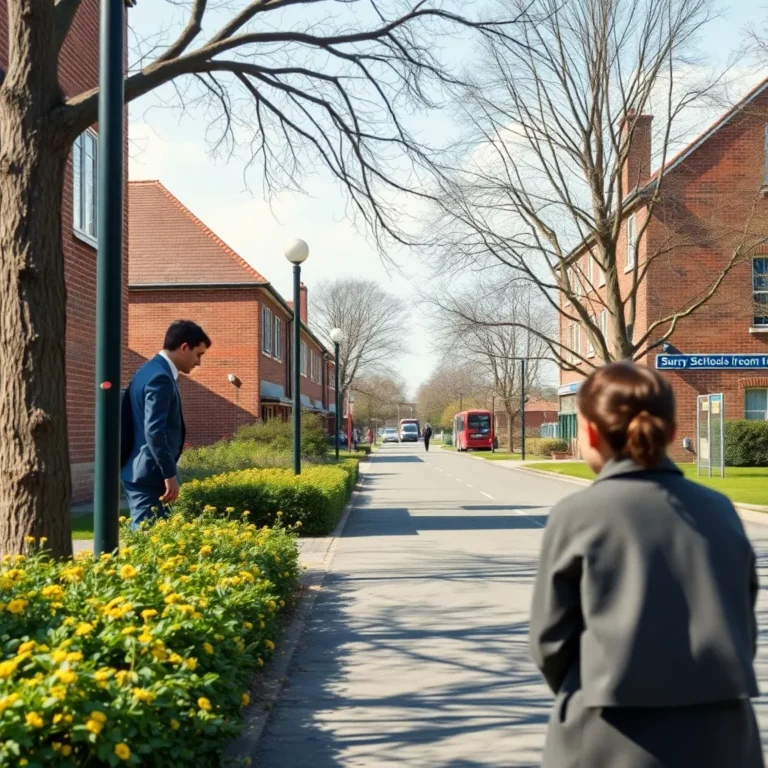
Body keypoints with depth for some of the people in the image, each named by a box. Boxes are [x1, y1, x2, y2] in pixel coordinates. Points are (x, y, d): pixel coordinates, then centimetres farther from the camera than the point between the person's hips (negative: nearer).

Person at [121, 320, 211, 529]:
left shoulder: (152, 370, 15)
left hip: (141, 471, 10)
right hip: (148, 473, -10)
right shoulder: (160, 377, -17)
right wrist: (170, 475, -22)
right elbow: (154, 431, -24)